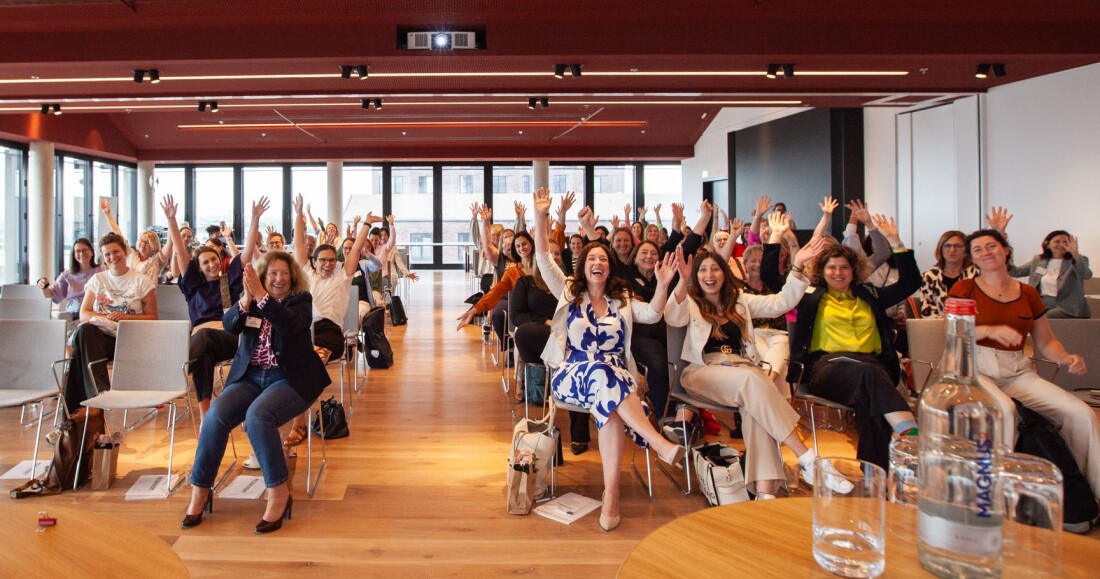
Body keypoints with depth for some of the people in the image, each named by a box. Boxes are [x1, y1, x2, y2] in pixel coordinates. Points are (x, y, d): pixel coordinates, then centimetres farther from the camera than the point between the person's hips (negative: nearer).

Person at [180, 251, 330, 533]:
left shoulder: (301, 299, 2)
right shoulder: (248, 299, 13)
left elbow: (291, 324, -19)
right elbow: (229, 325, -5)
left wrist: (261, 296, -25)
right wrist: (247, 298, -20)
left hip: (289, 379, -4)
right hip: (249, 377, 4)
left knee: (257, 416, -31)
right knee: (215, 416, -22)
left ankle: (278, 493, -21)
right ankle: (200, 490, -6)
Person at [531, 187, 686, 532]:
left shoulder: (622, 300, 18)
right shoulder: (569, 293, 13)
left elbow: (652, 315, 3)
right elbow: (544, 259, 3)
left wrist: (663, 285, -13)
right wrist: (541, 218, -6)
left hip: (614, 378, 1)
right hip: (572, 378, -1)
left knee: (609, 401, -35)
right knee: (602, 373, -37)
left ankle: (611, 494, -36)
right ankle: (658, 442, -40)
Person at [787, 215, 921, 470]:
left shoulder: (869, 296, 27)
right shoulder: (811, 298, 17)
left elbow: (911, 282, 25)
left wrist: (895, 242, 18)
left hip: (872, 365, 3)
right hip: (827, 365, -3)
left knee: (869, 403, -35)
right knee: (868, 373, -39)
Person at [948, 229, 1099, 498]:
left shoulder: (1027, 293, 17)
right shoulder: (964, 289, 5)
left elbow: (1046, 341, 20)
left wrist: (1066, 358, -1)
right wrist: (990, 330, -23)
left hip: (1019, 372, 5)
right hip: (976, 369, -4)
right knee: (1004, 410, -35)